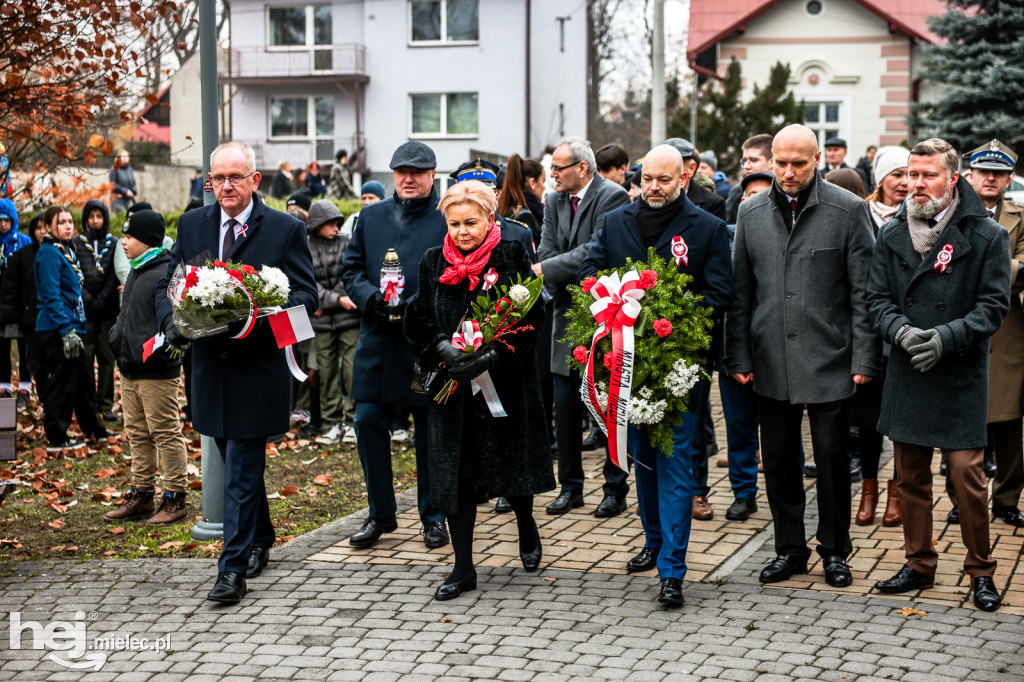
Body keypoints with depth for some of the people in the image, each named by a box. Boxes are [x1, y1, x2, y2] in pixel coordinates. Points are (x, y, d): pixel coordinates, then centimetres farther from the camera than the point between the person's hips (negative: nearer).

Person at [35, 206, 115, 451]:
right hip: (57, 329, -10)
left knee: (83, 377, 16)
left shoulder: (66, 250, 17)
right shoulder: (49, 253, -13)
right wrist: (66, 330, -23)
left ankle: (93, 429, 27)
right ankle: (56, 438, 2)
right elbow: (51, 295, -19)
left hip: (71, 327, 10)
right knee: (61, 382, -5)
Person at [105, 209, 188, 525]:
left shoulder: (168, 274, -14)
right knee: (138, 434, 15)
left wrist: (157, 352, -21)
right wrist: (117, 335, 14)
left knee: (166, 434, -3)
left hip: (158, 372, -10)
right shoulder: (136, 272, 15)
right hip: (130, 369, 10)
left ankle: (175, 499, 4)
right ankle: (142, 494, 23)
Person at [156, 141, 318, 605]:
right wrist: (171, 322, -9)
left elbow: (305, 296, -5)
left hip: (257, 366, -5)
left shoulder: (286, 230, -4)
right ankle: (260, 540, 38)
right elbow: (167, 284, 12)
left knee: (242, 469, -6)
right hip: (210, 365, 5)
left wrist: (261, 318, -23)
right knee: (237, 462, 18)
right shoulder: (192, 225, 9)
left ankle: (233, 570, -3)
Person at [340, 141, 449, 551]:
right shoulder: (371, 216, 12)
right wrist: (370, 298, -7)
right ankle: (381, 514, 18)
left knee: (431, 431, 6)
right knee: (369, 423, 2)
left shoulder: (449, 219, -2)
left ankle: (433, 517, 20)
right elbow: (351, 268, 13)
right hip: (378, 341, 4)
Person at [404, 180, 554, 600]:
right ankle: (463, 568, 10)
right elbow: (418, 322, 5)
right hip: (451, 383, 2)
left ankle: (526, 528, 40)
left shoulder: (512, 257, -5)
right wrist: (444, 350, -15)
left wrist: (492, 356, -21)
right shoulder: (433, 262, 5)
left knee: (510, 461, 8)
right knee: (454, 469, 1)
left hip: (505, 381, -2)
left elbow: (529, 318, -9)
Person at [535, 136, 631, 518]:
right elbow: (546, 255, 4)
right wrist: (563, 293, -12)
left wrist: (544, 270, -19)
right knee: (564, 409, 8)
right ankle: (570, 487, 19)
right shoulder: (554, 202, 11)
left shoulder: (612, 198, -10)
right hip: (568, 316, 6)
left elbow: (595, 251, -20)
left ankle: (615, 490, 12)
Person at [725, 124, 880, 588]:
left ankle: (835, 551, 21)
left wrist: (865, 359, -8)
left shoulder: (848, 210, -4)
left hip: (829, 360, -3)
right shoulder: (751, 212, 6)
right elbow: (740, 292, 9)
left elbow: (864, 293, -4)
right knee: (778, 461, 9)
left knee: (832, 458, 5)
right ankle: (790, 549, 24)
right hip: (771, 363, 3)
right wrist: (738, 358, 5)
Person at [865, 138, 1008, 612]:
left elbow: (994, 304, -5)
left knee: (967, 474, -5)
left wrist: (947, 336, -18)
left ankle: (980, 570, 12)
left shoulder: (987, 236, -3)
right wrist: (902, 332, -13)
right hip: (906, 373, 4)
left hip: (961, 376, -4)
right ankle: (919, 564, 24)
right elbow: (877, 299, 7)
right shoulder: (892, 237, 8)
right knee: (911, 474, 10)